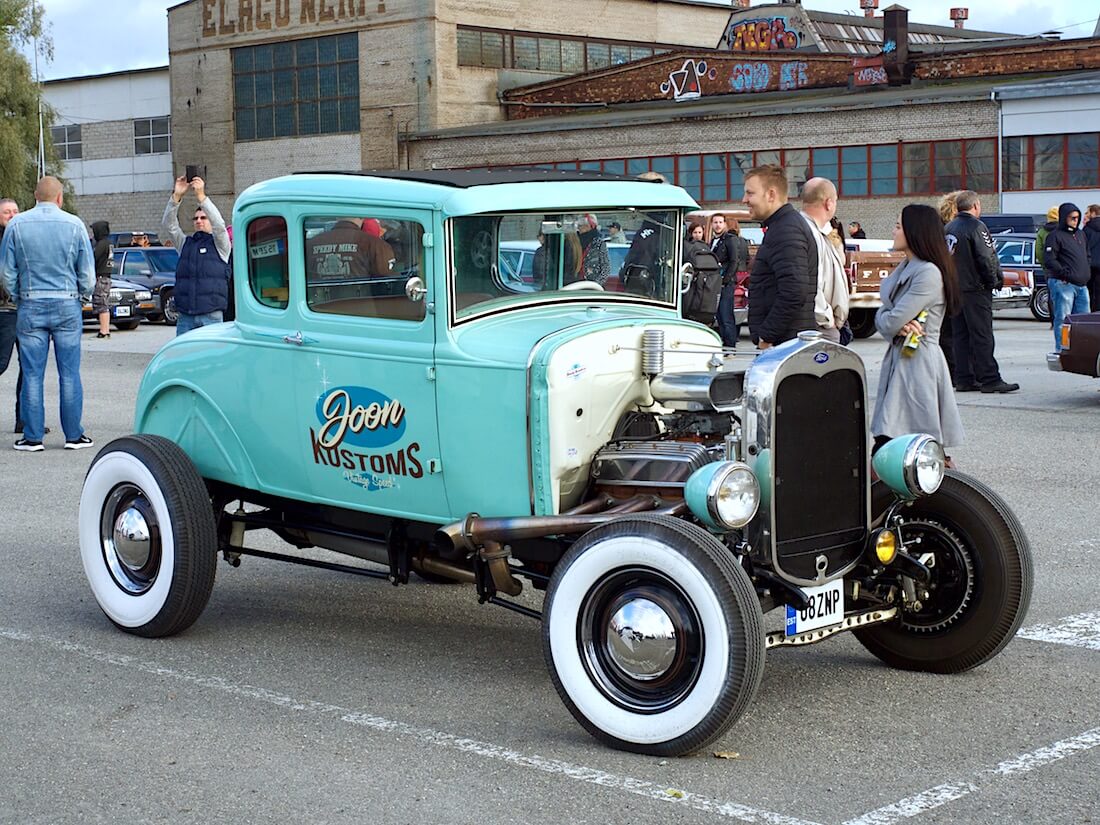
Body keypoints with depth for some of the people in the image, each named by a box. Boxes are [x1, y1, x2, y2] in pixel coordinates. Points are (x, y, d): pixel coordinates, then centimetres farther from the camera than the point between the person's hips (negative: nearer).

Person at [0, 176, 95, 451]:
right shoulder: (74, 225, -3)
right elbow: (87, 274, 1)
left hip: (31, 307, 0)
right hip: (67, 307, 0)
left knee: (32, 374, 4)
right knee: (69, 373, 4)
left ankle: (33, 437, 6)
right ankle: (74, 435, 8)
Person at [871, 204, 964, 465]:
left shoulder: (929, 274, -15)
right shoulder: (905, 267, 16)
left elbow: (891, 322, -19)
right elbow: (882, 314, 12)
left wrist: (887, 321, 5)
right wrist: (899, 325, -10)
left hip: (918, 362, -10)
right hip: (898, 359, 10)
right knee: (883, 445, 6)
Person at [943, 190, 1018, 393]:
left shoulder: (948, 229, 10)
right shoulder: (976, 227, -13)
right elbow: (986, 258, -18)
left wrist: (951, 281, 15)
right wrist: (993, 281, -5)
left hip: (954, 290, 7)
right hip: (975, 289, -7)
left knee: (961, 335, 9)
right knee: (982, 335, -6)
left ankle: (963, 379, 9)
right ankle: (989, 379, -6)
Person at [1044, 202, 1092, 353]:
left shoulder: (1080, 234, 19)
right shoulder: (1055, 235, -6)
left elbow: (1087, 255, 29)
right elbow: (1049, 260, -13)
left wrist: (1086, 274, 15)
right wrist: (1065, 273, -16)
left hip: (1081, 284, 8)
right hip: (1063, 284, -8)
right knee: (1062, 319, -6)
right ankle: (1061, 351, -2)